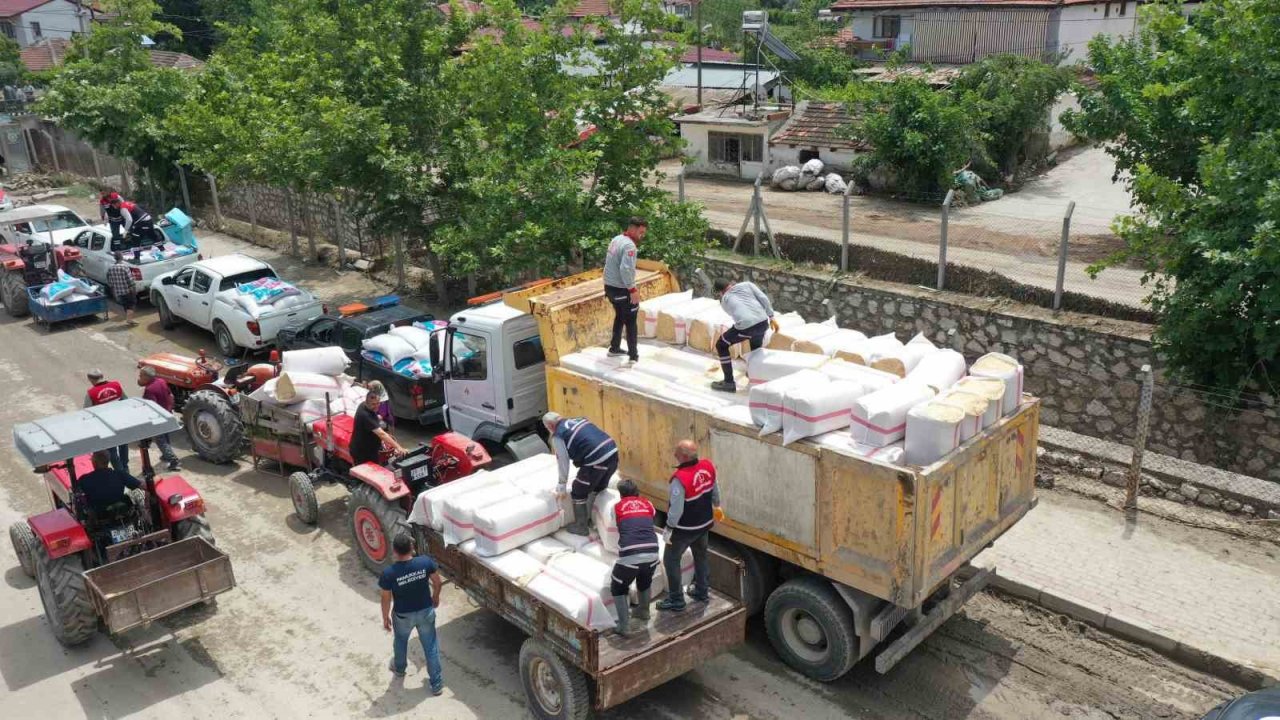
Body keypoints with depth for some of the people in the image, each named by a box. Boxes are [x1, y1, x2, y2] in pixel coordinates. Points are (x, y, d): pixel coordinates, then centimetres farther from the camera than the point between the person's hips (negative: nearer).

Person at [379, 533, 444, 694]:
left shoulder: (388, 573, -27)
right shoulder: (425, 562, -22)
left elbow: (386, 599, -14)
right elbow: (437, 583, -6)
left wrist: (385, 618, 3)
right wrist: (435, 597, 14)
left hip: (403, 615, -1)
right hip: (426, 611, 1)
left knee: (400, 642, 31)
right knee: (431, 646, 18)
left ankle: (399, 668, 58)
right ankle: (437, 684, 27)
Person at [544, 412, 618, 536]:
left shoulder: (558, 436, 1)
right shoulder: (578, 419, 22)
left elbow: (563, 461, 1)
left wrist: (561, 486, 13)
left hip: (596, 460, -8)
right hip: (612, 452, 8)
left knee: (579, 493, 14)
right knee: (599, 488, 30)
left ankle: (581, 527, 26)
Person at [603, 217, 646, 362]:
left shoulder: (616, 239, 8)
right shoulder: (629, 245, -21)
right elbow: (625, 269, -31)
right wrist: (632, 290, -25)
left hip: (610, 286, 9)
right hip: (622, 290, -9)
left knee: (620, 317, 25)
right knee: (631, 321, 3)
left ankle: (614, 348, 34)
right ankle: (633, 356, 6)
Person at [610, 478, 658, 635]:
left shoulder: (617, 507, 13)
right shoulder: (647, 503, 19)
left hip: (629, 555, -3)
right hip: (652, 552, 3)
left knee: (618, 588, 18)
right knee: (645, 582, 34)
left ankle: (624, 626, 13)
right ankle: (643, 612, 49)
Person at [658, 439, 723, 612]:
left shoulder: (680, 479, -32)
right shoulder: (708, 467, -11)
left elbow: (676, 509, -27)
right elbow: (715, 490, 6)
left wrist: (669, 528, -13)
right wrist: (716, 506, 24)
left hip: (685, 528, -7)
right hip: (705, 523, 7)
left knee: (671, 560, 11)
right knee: (701, 555, 26)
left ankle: (676, 600, 19)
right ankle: (702, 592, 42)